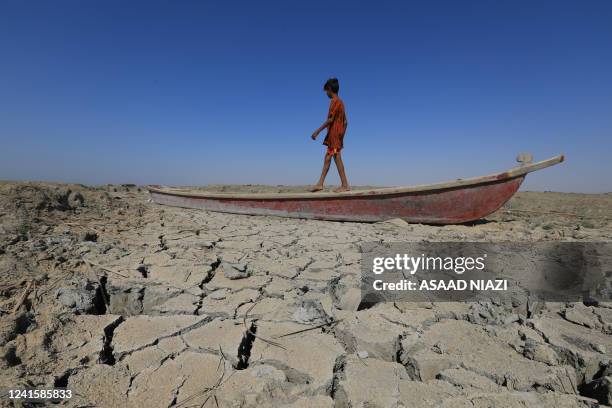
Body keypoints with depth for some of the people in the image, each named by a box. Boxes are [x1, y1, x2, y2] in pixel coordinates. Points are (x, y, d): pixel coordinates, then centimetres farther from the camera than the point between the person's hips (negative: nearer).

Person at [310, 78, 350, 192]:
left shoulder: (334, 101, -8)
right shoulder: (340, 102, 18)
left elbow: (330, 119, -18)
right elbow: (345, 122, 17)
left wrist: (317, 131, -17)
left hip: (334, 133, -9)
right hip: (338, 135, 9)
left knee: (337, 158, -8)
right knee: (327, 158, 8)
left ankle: (345, 185, -7)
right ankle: (320, 183, 10)